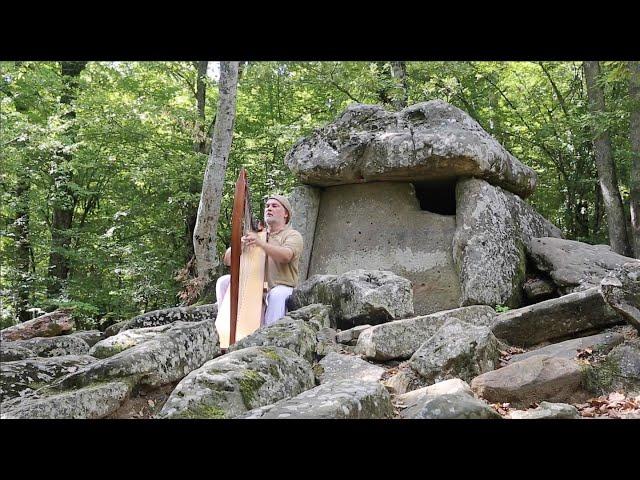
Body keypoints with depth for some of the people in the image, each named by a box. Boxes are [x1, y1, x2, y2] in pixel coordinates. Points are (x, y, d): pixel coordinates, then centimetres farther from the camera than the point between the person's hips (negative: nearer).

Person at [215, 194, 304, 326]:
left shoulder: (293, 235, 2)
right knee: (223, 282, -11)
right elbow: (228, 260, 9)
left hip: (282, 288, -5)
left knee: (278, 293, -36)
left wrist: (261, 243, -37)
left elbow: (286, 256, -23)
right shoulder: (256, 234, 17)